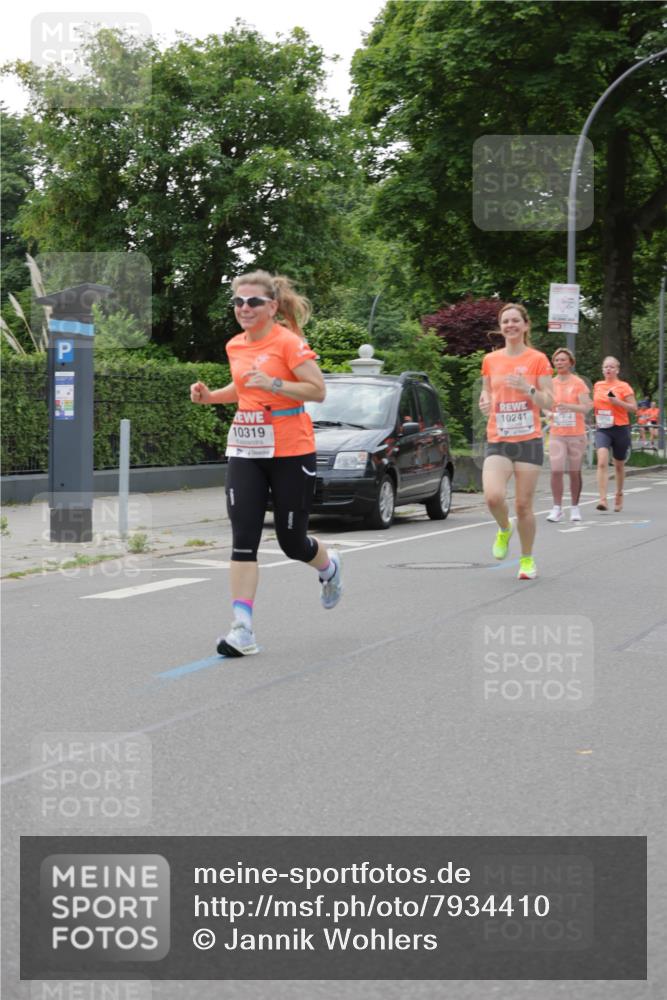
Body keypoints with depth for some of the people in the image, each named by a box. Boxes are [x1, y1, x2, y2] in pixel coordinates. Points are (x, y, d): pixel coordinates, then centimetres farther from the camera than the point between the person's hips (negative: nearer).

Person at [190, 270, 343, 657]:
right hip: (245, 451, 5)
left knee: (292, 541, 6)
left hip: (291, 453, -5)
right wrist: (210, 395, 8)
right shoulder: (235, 346, 9)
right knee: (243, 538, -8)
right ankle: (243, 629, -11)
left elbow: (318, 391, -16)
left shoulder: (289, 342, -11)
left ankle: (330, 567, 42)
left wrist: (272, 383, -27)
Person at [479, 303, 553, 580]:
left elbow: (549, 403, -1)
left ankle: (527, 559, 21)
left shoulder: (538, 360, 0)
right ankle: (504, 530, 12)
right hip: (497, 441, 2)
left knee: (523, 505, 1)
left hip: (528, 441, -2)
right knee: (493, 496, -21)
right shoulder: (490, 360, 8)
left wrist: (528, 388, -18)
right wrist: (484, 403, -2)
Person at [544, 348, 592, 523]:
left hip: (576, 434, -2)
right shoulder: (550, 384, 8)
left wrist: (568, 406, -28)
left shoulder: (578, 383, -3)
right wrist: (549, 414, -4)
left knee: (574, 472, 4)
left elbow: (585, 407, -11)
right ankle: (557, 508, -6)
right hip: (556, 435, 2)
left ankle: (575, 508, 16)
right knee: (556, 471, -10)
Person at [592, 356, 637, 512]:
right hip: (602, 429, 2)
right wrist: (596, 419, 7)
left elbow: (634, 408, -6)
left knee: (619, 465, 12)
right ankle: (603, 499, -24)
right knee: (602, 462, -18)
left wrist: (618, 402, -20)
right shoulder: (597, 386, 8)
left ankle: (619, 495, 35)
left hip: (620, 429, -2)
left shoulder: (623, 387, -3)